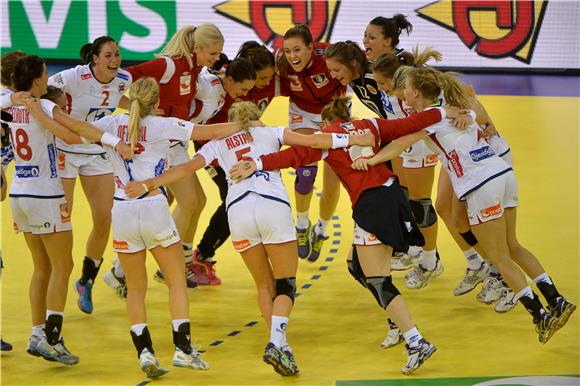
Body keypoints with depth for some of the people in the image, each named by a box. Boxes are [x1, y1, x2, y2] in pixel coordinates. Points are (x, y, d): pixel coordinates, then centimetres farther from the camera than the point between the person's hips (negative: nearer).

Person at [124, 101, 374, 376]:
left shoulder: (218, 143, 24)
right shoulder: (269, 132, 22)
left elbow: (187, 168, 12)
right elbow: (312, 141, 14)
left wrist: (148, 184, 12)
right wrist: (354, 140, 19)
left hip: (238, 209, 2)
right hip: (273, 205, -2)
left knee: (265, 285, 17)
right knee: (286, 284, 3)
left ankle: (280, 346, 7)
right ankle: (276, 343, -19)